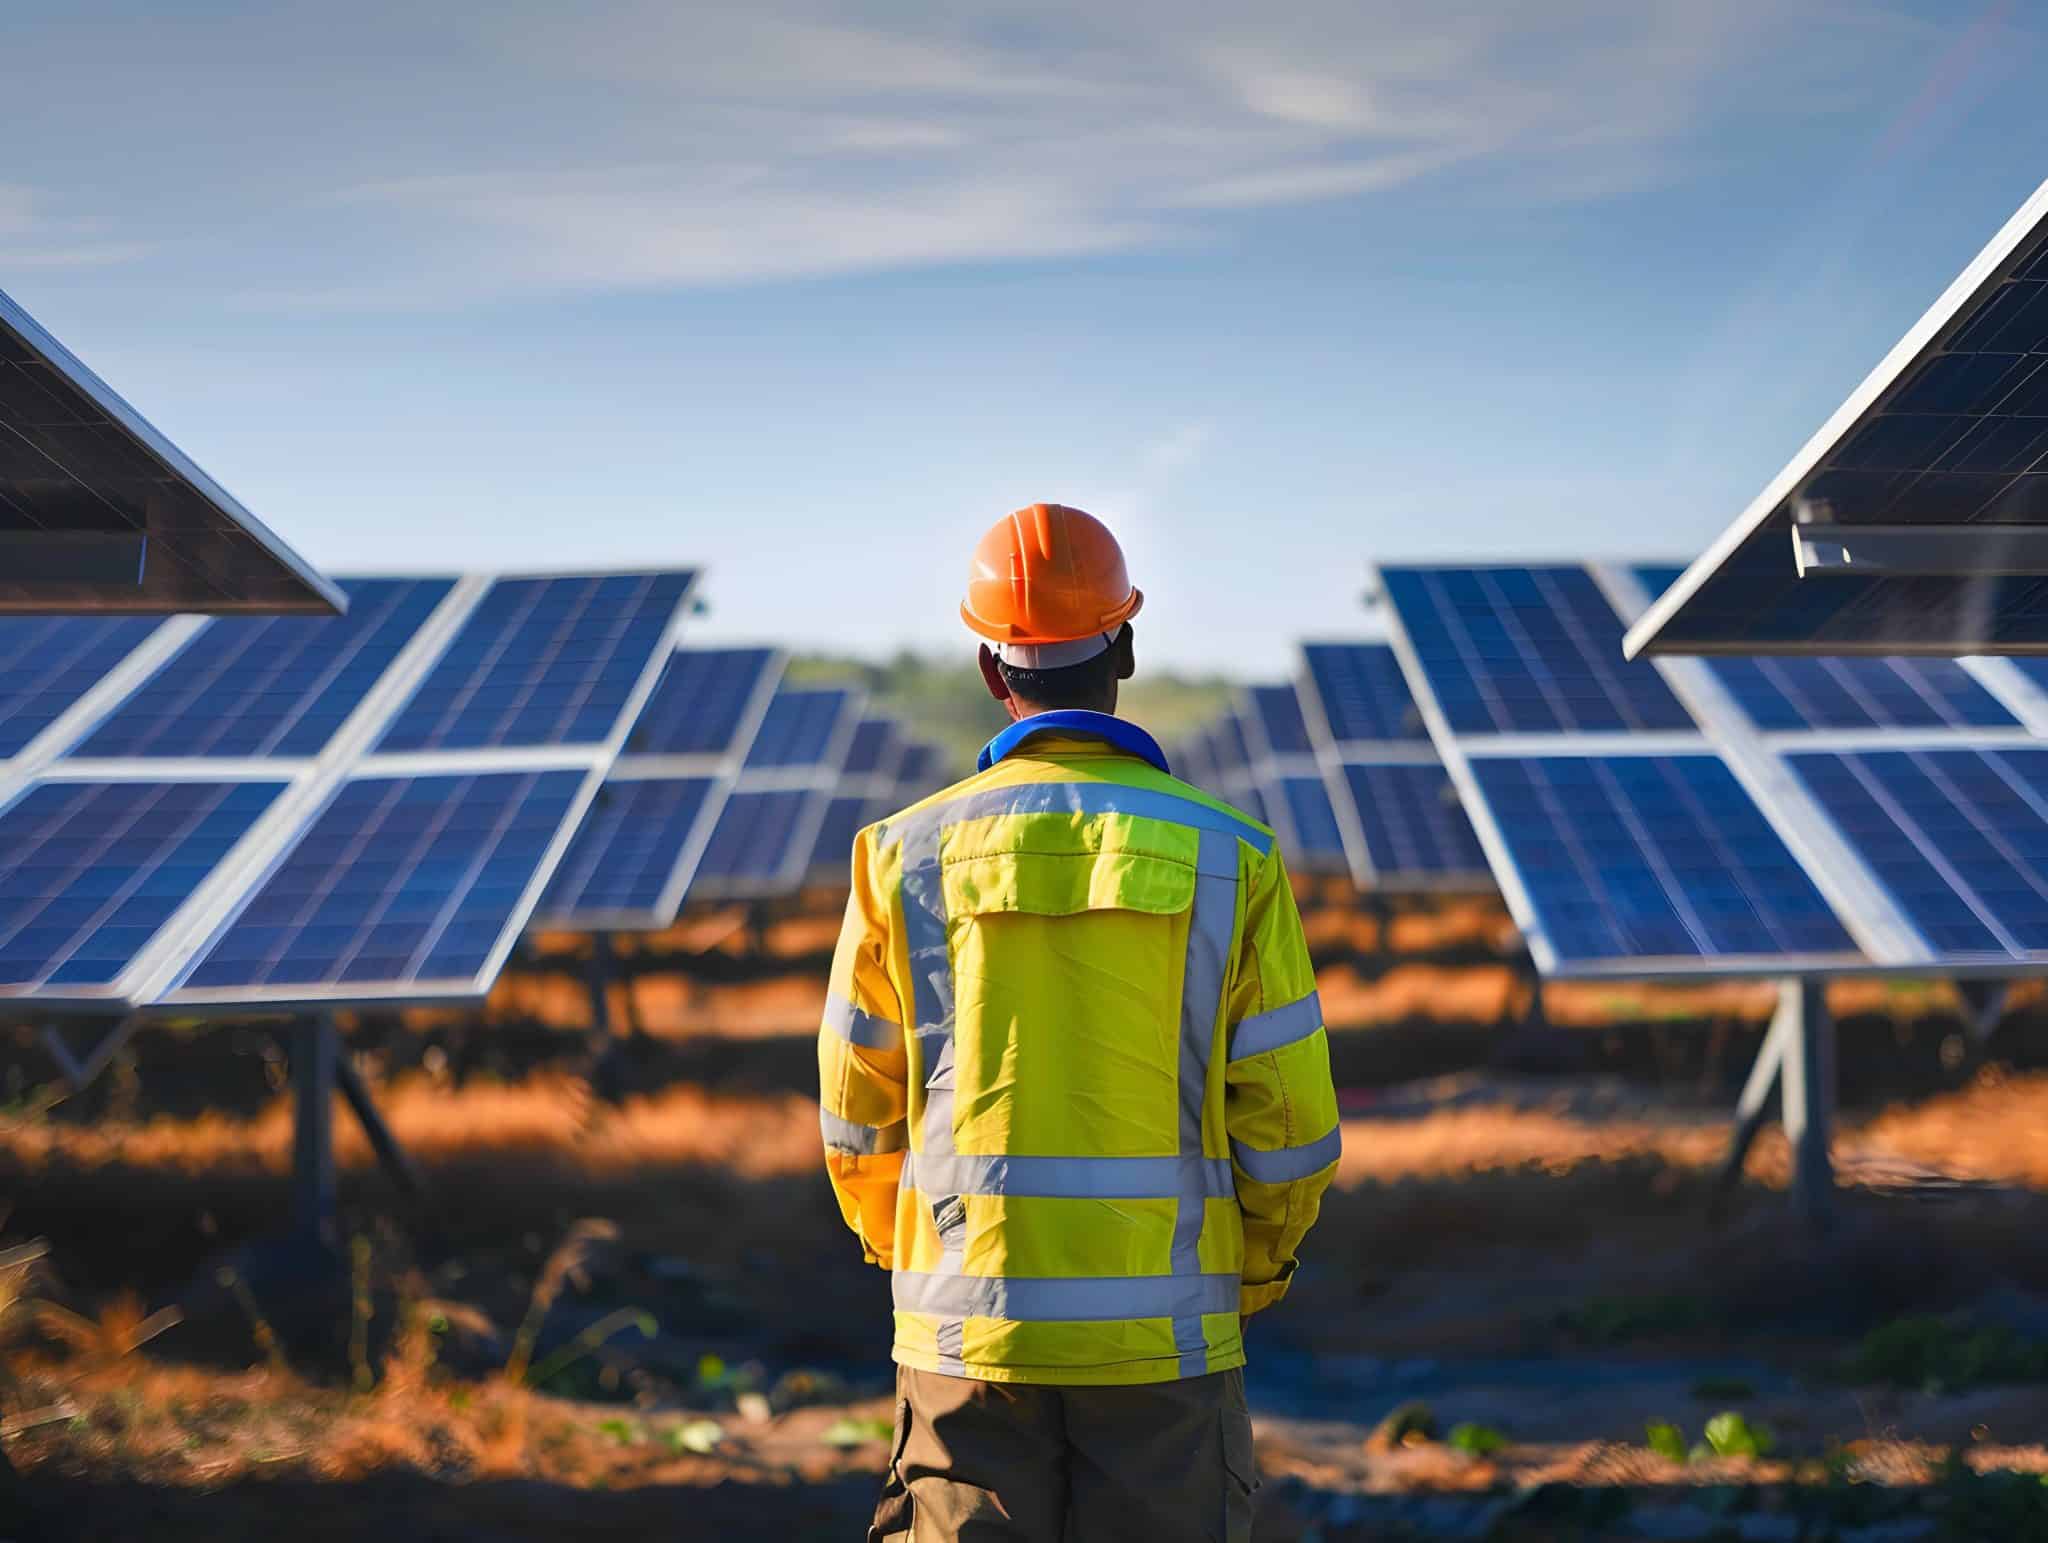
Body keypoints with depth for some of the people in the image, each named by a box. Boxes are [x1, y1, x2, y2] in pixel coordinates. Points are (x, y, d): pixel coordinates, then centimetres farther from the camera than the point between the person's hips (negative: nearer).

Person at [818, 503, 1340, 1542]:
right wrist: (1251, 1271, 17)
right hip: (1163, 1339, 0)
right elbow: (1290, 1125, -1)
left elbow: (858, 1122, 6)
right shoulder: (1229, 859, -4)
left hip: (967, 1333, 1)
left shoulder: (906, 857, -2)